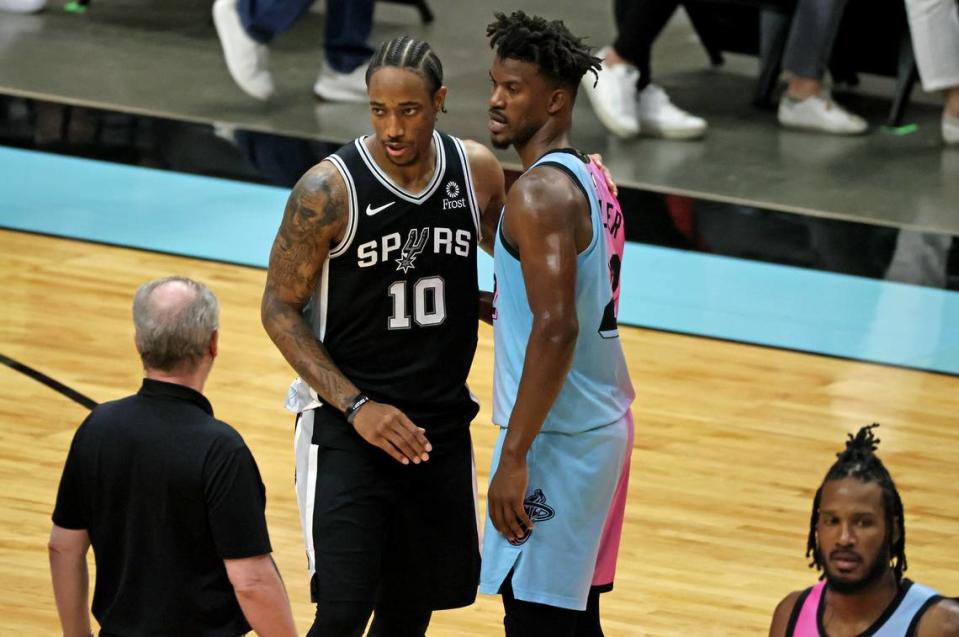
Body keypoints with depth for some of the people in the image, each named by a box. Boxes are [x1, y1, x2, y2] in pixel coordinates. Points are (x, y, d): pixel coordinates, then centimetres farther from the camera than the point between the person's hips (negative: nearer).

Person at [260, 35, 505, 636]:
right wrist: (356, 405, -20)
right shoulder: (329, 190, -16)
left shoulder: (478, 170, -3)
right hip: (346, 428, -5)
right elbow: (281, 309, -10)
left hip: (442, 425, 5)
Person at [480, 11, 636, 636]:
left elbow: (556, 330, -26)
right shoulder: (589, 176, 12)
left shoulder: (540, 192, -18)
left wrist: (515, 458, -25)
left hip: (559, 443, -10)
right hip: (602, 426, 10)